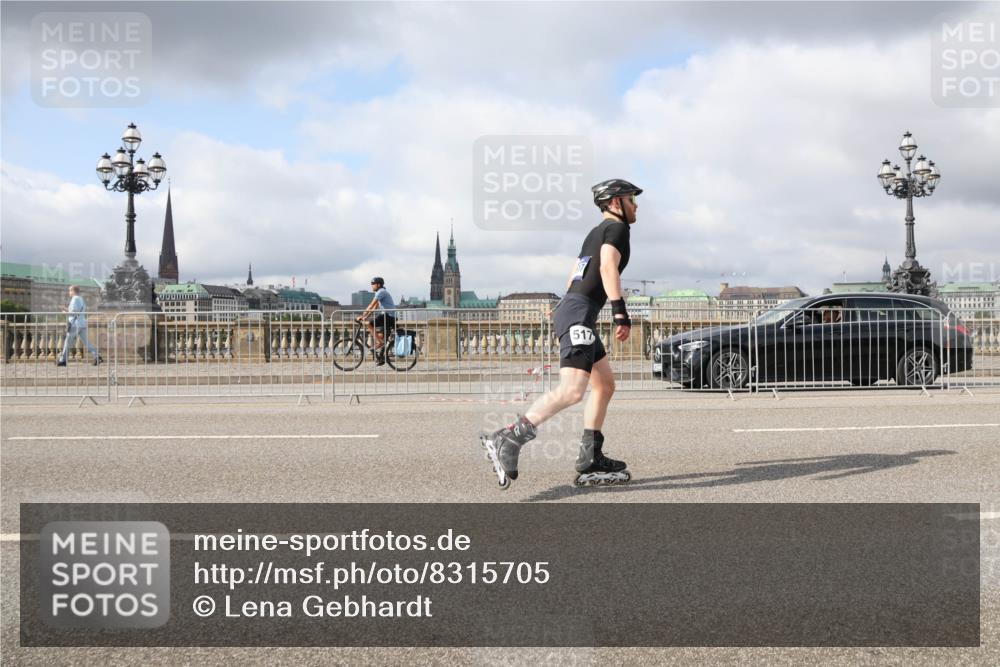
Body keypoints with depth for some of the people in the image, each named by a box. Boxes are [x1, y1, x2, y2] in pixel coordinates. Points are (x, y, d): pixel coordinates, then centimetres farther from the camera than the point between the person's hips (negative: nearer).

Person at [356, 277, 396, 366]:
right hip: (390, 317, 10)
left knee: (368, 324, -19)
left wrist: (362, 316, -17)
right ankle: (381, 358, 17)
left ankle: (379, 342, -16)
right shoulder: (381, 292, 21)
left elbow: (371, 305, -17)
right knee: (380, 335, 15)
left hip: (388, 316, -10)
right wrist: (365, 317, 15)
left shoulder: (381, 292, -11)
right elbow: (375, 307, 21)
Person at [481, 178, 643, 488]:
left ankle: (590, 460, 12)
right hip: (579, 314, -10)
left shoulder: (596, 232, 26)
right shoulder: (617, 228, -1)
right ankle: (508, 440, -28)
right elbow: (608, 268, -17)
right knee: (572, 390, -22)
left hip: (569, 309, 10)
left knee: (605, 385, 13)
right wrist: (620, 312, -22)